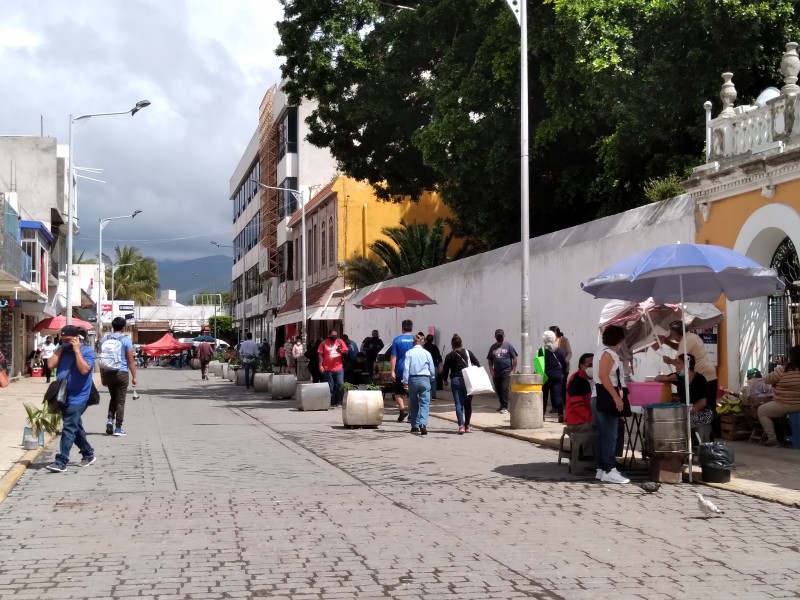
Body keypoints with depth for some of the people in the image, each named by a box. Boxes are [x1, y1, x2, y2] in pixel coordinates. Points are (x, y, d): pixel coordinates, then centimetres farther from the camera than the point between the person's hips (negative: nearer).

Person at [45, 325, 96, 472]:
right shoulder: (62, 350, 8)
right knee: (75, 427, 16)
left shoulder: (87, 350, -8)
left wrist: (77, 351, -19)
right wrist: (61, 348, -4)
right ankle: (88, 454, 32)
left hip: (78, 397, -7)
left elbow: (84, 369, -22)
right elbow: (51, 364, -4)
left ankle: (61, 462, -14)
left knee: (69, 428, -12)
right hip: (63, 395, 7)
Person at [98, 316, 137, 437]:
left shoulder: (104, 340, 5)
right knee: (120, 401, 3)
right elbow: (130, 361, -8)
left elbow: (101, 359, 8)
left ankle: (110, 419, 2)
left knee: (113, 398, 21)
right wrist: (134, 377, -2)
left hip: (108, 373, 4)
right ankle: (118, 428, 3)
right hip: (122, 373, -4)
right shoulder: (126, 340, -6)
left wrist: (102, 377, 15)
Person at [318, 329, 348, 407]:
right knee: (330, 388, 3)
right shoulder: (324, 343, 4)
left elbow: (346, 353, 8)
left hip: (339, 369, 1)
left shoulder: (340, 342, 7)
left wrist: (340, 351, -14)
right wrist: (320, 365, -9)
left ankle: (338, 402, 7)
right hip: (327, 369, -1)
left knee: (340, 386, -5)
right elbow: (320, 355, 1)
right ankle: (332, 403, 12)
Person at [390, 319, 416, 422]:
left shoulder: (397, 340, -4)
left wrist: (392, 371, -4)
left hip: (400, 371, -2)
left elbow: (393, 357, -6)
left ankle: (402, 409, -11)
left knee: (398, 392, 8)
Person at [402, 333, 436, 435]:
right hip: (425, 379, -1)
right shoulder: (427, 353, 1)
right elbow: (432, 369, 7)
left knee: (413, 404, 14)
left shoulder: (409, 353, -1)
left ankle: (415, 426, 18)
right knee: (424, 403, -4)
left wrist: (405, 382, -1)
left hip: (413, 379, 1)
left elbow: (406, 368, -5)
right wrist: (432, 380, 21)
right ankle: (423, 424, -22)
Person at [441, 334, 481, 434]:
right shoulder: (468, 353, 4)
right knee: (467, 404, 12)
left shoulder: (449, 356, 2)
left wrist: (444, 380, 23)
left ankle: (461, 425, -16)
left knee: (458, 404, -2)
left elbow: (445, 369, 6)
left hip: (455, 381, -1)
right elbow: (477, 364, 1)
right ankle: (467, 425, 17)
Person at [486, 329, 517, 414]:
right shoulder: (493, 347, 12)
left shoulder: (508, 346, 1)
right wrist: (491, 369, 2)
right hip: (496, 372, 5)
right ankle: (502, 405, 25)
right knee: (498, 390, 10)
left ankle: (505, 408, -11)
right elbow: (490, 360, 16)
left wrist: (513, 370, -5)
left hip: (506, 371, -5)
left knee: (505, 389, -11)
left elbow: (514, 358, 1)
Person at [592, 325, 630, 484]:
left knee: (602, 435, 11)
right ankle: (609, 471, -12)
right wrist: (617, 397, -26)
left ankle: (601, 468, 15)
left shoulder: (602, 351, 17)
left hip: (599, 398, 10)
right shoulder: (608, 353, -13)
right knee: (610, 435, -10)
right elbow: (603, 376, -24)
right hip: (607, 398, -10)